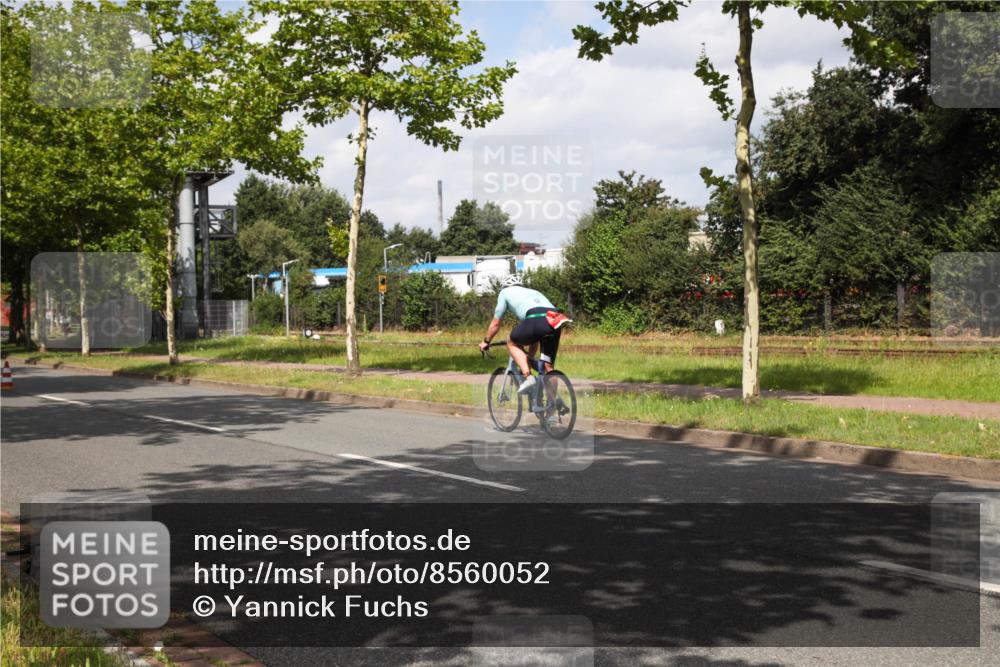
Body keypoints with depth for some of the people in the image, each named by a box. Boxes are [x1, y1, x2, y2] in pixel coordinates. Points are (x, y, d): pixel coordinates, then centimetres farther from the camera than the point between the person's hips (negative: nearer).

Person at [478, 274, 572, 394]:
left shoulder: (505, 292, 27)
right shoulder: (533, 292, 42)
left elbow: (495, 324, 30)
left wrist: (485, 342, 47)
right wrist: (530, 358, 50)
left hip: (536, 320, -5)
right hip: (556, 323, 5)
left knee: (512, 343, 21)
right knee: (549, 368, 15)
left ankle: (528, 376, 4)